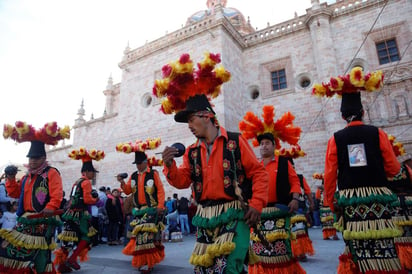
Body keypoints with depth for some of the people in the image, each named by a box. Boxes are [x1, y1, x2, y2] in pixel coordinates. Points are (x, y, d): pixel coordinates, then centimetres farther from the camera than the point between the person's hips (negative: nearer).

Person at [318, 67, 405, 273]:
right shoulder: (377, 133, -1)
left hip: (350, 201, 0)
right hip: (377, 199, 0)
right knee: (383, 244, 7)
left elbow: (329, 175, -1)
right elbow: (393, 169, 2)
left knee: (357, 248, 8)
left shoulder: (335, 139, -1)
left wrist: (331, 203, 9)